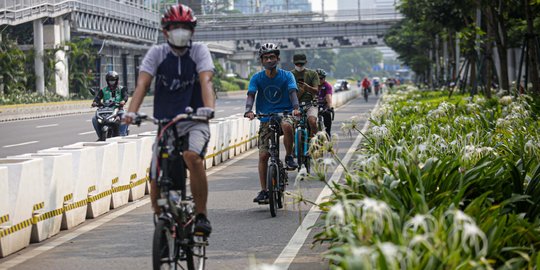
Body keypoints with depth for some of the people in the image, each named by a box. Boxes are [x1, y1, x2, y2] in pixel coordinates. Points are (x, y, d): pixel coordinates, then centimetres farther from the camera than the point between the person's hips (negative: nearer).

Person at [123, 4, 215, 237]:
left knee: (192, 156, -32)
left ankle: (201, 215, -20)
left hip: (193, 122, -2)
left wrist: (208, 107, -38)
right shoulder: (157, 53, 2)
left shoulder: (199, 51, -1)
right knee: (156, 181, -6)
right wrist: (131, 112, -29)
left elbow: (206, 80, -18)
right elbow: (142, 83, -11)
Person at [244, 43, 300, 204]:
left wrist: (295, 108, -34)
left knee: (287, 126, -39)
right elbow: (251, 95, -11)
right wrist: (249, 111, -31)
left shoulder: (286, 76, -2)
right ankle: (263, 191, 3)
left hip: (284, 113, -2)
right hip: (266, 118, 2)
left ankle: (289, 157, -15)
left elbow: (292, 92, -14)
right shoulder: (257, 78, -1)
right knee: (263, 155, -5)